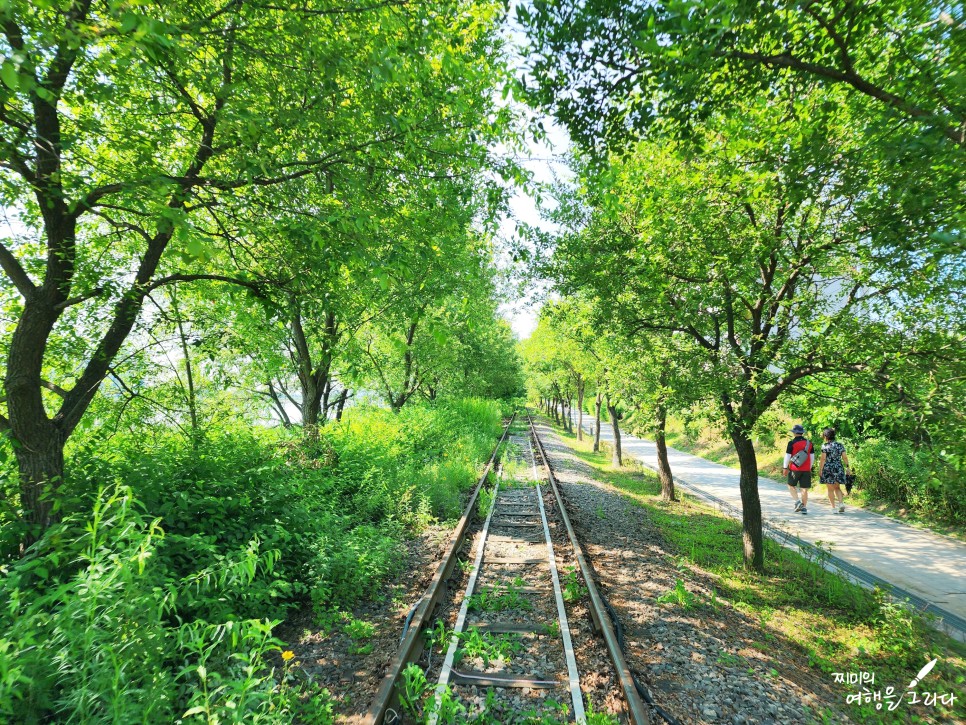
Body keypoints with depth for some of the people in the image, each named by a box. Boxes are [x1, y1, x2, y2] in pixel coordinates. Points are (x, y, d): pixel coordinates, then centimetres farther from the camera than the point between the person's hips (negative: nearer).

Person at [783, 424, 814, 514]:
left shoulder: (792, 443, -8)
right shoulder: (809, 443, 6)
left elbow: (787, 456, -7)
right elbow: (812, 457, 11)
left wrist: (785, 468, 2)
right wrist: (809, 468, 22)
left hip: (795, 469, -4)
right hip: (806, 470, 4)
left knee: (791, 486, 11)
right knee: (804, 489, 7)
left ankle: (797, 501, -5)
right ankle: (804, 507, 8)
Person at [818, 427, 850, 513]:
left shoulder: (825, 445, -8)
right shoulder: (840, 445, 5)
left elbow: (823, 459, -11)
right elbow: (845, 457, 1)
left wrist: (820, 470, -6)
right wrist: (847, 467, 9)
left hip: (828, 468, -4)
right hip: (839, 469, 4)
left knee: (830, 489, 4)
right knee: (837, 488, 17)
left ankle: (833, 508, 5)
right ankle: (841, 503, -1)